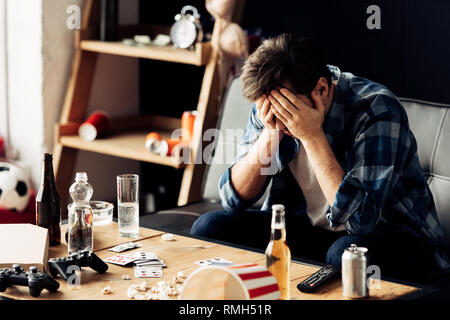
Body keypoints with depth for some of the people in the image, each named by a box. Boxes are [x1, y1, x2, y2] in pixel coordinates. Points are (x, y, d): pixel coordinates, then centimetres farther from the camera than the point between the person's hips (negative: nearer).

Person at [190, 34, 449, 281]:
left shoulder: (377, 109, -24)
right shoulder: (272, 105, -7)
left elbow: (361, 220, -32)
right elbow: (234, 198, -6)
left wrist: (312, 136, -32)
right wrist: (270, 134, -21)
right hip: (306, 228, 5)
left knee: (348, 253, -39)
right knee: (210, 226, -13)